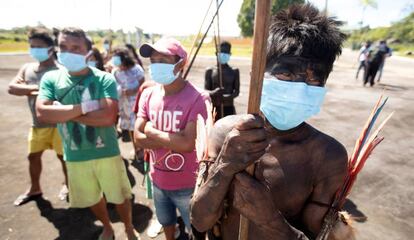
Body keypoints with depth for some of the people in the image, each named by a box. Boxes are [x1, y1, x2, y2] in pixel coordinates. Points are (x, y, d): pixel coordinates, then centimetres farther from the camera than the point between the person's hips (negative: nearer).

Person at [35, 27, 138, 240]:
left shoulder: (105, 79, -13)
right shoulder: (51, 78, -3)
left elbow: (108, 117, -25)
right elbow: (42, 113, -16)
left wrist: (64, 112, -19)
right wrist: (84, 107, -23)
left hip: (107, 153, -3)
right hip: (75, 157, 3)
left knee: (120, 197, 15)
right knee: (92, 199, 23)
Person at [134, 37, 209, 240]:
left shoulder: (198, 98, -23)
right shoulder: (148, 95, -5)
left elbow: (189, 143, -29)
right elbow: (138, 138, -9)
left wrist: (152, 131, -17)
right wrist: (175, 140, -20)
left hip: (187, 185, -5)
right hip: (158, 181, 6)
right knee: (166, 223, 31)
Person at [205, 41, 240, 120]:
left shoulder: (234, 71, 4)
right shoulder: (210, 71, 2)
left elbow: (237, 91, -2)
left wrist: (228, 97, -25)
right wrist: (213, 93, -27)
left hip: (229, 109, 0)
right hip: (214, 108, 0)